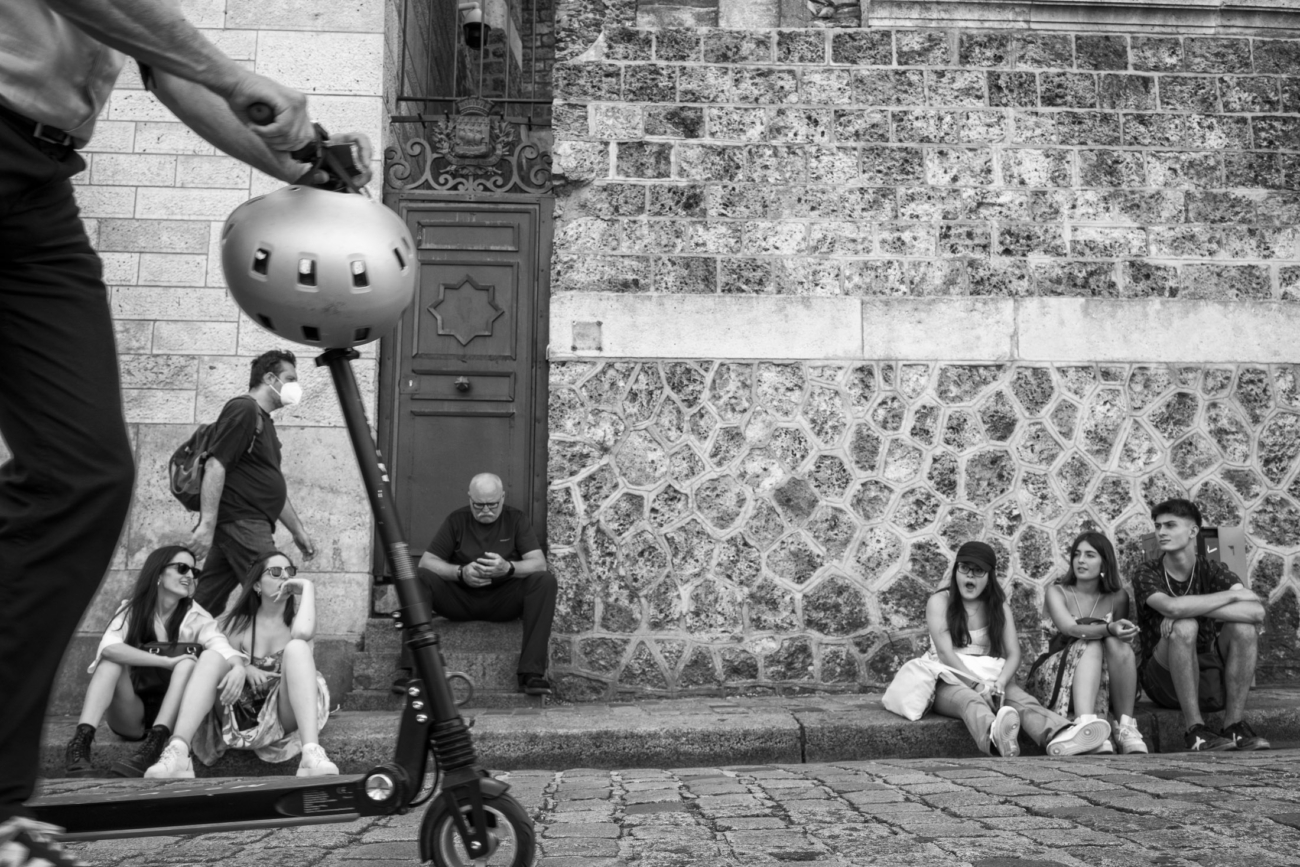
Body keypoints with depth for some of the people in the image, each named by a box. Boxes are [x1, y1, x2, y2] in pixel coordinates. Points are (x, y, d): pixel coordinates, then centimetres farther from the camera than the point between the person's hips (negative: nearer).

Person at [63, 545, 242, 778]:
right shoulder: (131, 610, -6)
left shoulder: (197, 619, -6)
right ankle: (81, 741, -37)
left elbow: (226, 651, -25)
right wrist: (166, 661, -36)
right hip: (130, 719, 0)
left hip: (173, 718, 0)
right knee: (114, 658, -22)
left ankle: (153, 745, -41)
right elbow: (109, 647, -28)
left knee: (190, 661, -25)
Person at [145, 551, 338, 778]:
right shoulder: (238, 624, 12)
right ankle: (177, 753, -44)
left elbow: (302, 633, -19)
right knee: (210, 656, -20)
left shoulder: (297, 618, 7)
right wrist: (239, 668, -18)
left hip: (285, 716, -2)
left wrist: (307, 587, -9)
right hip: (242, 716, 2)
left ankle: (312, 754, -49)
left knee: (297, 648, -27)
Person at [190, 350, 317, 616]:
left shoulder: (263, 420, 25)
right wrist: (207, 524, -24)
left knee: (205, 607, 7)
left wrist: (298, 529, 27)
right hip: (240, 521, -10)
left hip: (249, 524, 10)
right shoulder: (243, 410, -7)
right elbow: (215, 466, -17)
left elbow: (273, 486, 29)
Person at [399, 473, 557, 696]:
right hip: (460, 599, 0)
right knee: (418, 577, -26)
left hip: (503, 602, 0)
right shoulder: (456, 520, 2)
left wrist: (508, 568, -31)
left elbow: (539, 564, -9)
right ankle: (411, 668, -30)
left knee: (545, 580, -27)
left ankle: (531, 672, -31)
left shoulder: (517, 519, 2)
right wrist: (460, 572, -24)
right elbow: (426, 562, -4)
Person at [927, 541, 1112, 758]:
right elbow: (945, 652, -12)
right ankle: (995, 737, -75)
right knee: (971, 700, -39)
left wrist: (999, 682, -21)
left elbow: (1013, 654, 1)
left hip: (991, 681, 4)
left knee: (1022, 700, -29)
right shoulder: (939, 602, 1)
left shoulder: (1000, 608, 12)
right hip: (950, 684, -4)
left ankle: (1060, 737, -62)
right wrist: (977, 683, -26)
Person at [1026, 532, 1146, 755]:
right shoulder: (1057, 592, 0)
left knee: (1117, 643, -27)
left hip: (1105, 686, 2)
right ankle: (1085, 725, -55)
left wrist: (1124, 634, -9)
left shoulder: (1118, 597, 6)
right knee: (1091, 646, -32)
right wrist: (1109, 629, -39)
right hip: (1056, 675, -2)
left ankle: (1126, 727, -33)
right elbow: (1070, 628, -20)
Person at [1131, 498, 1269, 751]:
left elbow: (1257, 611, -18)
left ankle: (1234, 725, -17)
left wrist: (1195, 608, -26)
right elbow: (1172, 607, -30)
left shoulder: (1212, 570, 1)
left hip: (1210, 679, 3)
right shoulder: (1146, 574, -6)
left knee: (1243, 625, -20)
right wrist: (1231, 595, -19)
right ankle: (1195, 729, -27)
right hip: (1165, 681, -3)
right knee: (1183, 626, -30)